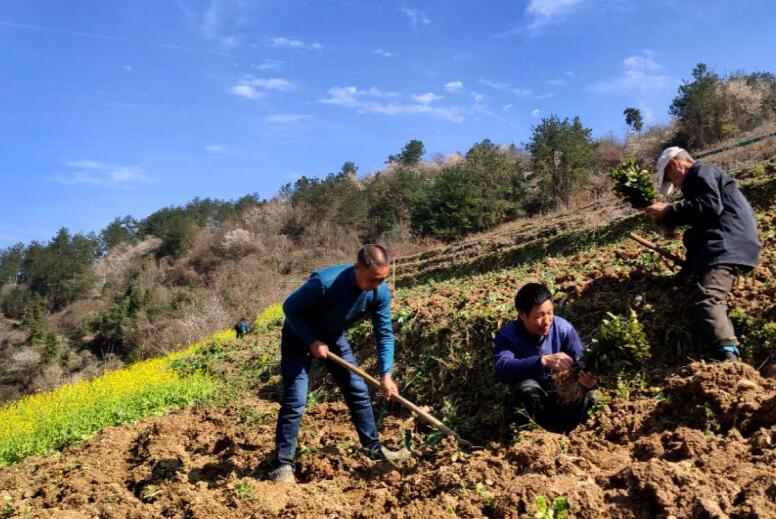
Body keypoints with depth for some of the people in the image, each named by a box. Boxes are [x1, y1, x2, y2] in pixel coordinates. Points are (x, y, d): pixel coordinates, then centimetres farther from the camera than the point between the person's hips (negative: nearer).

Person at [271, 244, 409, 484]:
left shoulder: (380, 292, -22)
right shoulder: (324, 282, -38)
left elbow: (385, 334, -13)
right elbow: (290, 307, -24)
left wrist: (386, 375, -21)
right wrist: (312, 342, -27)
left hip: (334, 338, 5)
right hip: (299, 336, -5)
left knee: (358, 391, 7)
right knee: (295, 401, -12)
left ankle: (374, 447, 23)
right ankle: (284, 464, -2)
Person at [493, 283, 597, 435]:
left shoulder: (563, 328, -15)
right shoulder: (507, 335, -22)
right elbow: (502, 368, -41)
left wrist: (590, 377, -44)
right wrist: (543, 361, -54)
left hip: (559, 393, 3)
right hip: (526, 399, -3)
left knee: (587, 400, -27)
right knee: (527, 388, -37)